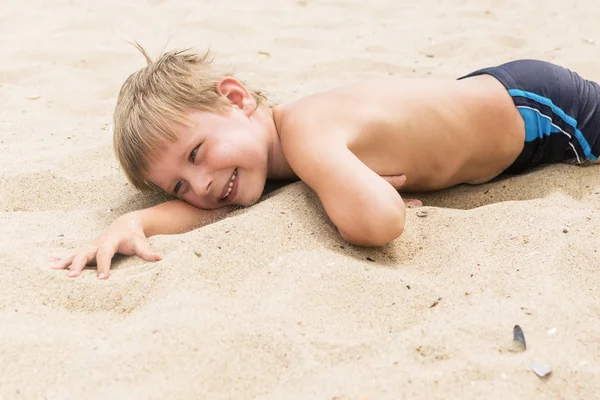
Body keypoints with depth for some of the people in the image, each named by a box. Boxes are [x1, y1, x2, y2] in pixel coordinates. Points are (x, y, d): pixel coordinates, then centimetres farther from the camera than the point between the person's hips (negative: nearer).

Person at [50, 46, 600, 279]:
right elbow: (205, 206, -20)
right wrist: (136, 220, -39)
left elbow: (380, 223, -58)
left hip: (544, 107, -6)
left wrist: (366, 181, -36)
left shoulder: (307, 131, -42)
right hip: (484, 88, 6)